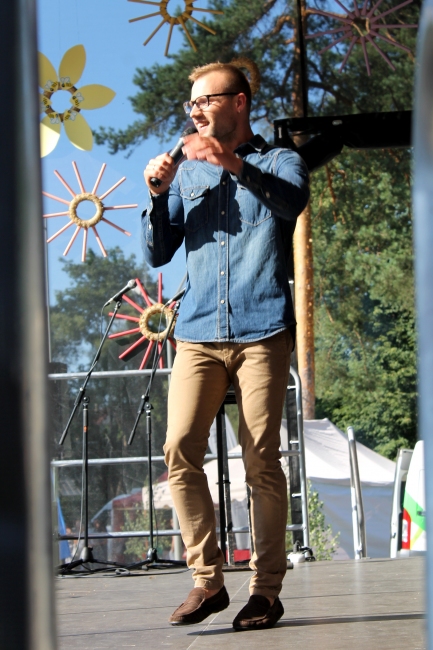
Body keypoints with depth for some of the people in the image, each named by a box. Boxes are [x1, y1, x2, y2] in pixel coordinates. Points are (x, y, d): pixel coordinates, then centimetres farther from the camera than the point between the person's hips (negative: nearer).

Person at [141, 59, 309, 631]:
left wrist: (235, 167, -29)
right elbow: (156, 254, 16)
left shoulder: (277, 162, 11)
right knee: (180, 450, -11)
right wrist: (158, 194, 0)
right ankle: (208, 580, -3)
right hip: (199, 332, 3)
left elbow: (292, 202, -13)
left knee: (262, 461, -5)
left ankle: (267, 589, 2)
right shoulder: (186, 171, 21)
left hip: (261, 330, -3)